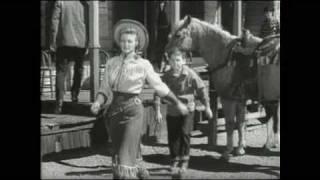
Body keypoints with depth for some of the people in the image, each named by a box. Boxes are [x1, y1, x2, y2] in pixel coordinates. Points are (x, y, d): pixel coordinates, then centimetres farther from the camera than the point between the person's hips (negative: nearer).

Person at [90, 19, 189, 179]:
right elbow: (105, 89, 5)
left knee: (126, 156, -10)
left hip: (133, 108, -4)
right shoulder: (112, 63, 5)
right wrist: (98, 102, -16)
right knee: (117, 154, 15)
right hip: (115, 109, 4)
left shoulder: (143, 65, -3)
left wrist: (178, 103, 12)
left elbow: (160, 87, 6)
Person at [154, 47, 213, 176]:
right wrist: (157, 111, -13)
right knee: (172, 136, 5)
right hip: (172, 110, 2)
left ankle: (184, 160, 5)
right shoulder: (167, 76, -7)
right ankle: (174, 160, 23)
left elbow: (201, 89, -3)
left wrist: (207, 107, 0)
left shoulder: (190, 74, -12)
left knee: (184, 133, -12)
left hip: (187, 108, -2)